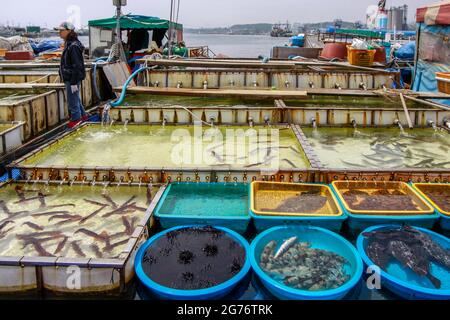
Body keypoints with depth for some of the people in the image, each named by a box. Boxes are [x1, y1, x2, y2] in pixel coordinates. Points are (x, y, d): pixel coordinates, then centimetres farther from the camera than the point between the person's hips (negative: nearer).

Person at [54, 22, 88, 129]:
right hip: (69, 78, 10)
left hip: (73, 79, -10)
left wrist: (74, 82, -22)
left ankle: (76, 119, 16)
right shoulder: (69, 44, 11)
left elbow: (77, 66, -23)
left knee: (73, 100, 2)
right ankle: (83, 115, 33)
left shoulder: (74, 46, -21)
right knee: (76, 98, 20)